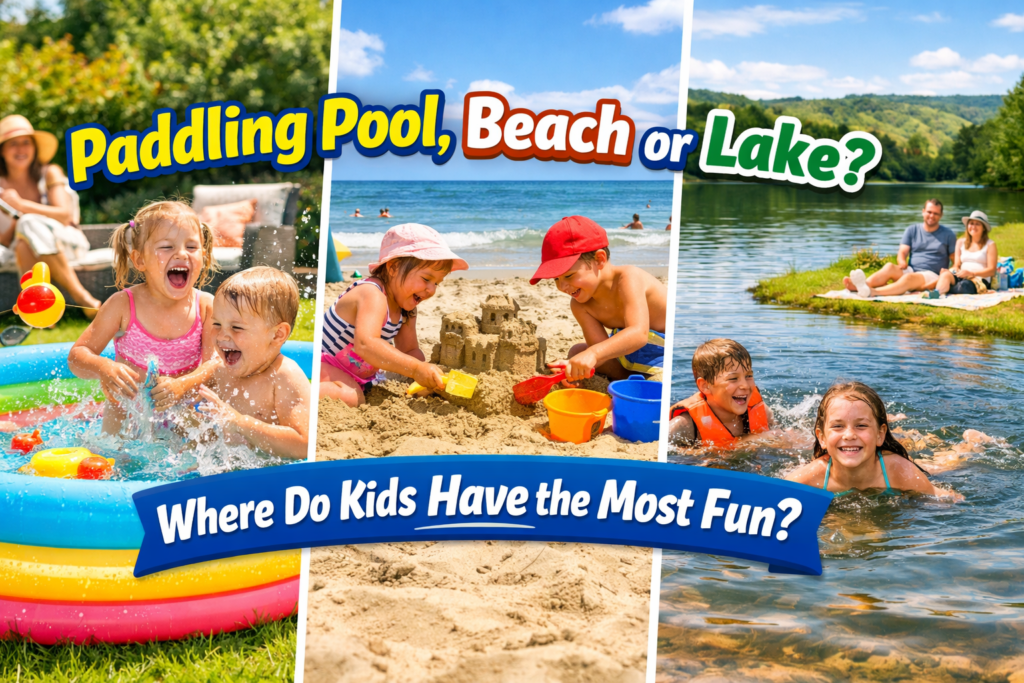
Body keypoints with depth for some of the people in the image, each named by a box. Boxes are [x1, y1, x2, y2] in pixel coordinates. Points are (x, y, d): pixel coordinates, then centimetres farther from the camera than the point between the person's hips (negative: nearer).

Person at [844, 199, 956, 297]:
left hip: (932, 276, -3)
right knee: (889, 267, -29)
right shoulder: (912, 231, 15)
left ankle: (872, 292, -63)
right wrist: (902, 262, -19)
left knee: (909, 278, -37)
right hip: (911, 270, 4)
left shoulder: (948, 235, 10)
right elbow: (902, 253, 5)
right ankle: (861, 285, -58)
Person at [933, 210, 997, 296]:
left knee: (964, 285, -41)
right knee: (945, 275, -34)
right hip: (961, 277, 2)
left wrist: (971, 273, -18)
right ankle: (936, 294, -63)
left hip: (980, 280, -2)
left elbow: (991, 270, -1)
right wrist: (954, 270, -10)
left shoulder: (990, 245, 9)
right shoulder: (961, 242, 23)